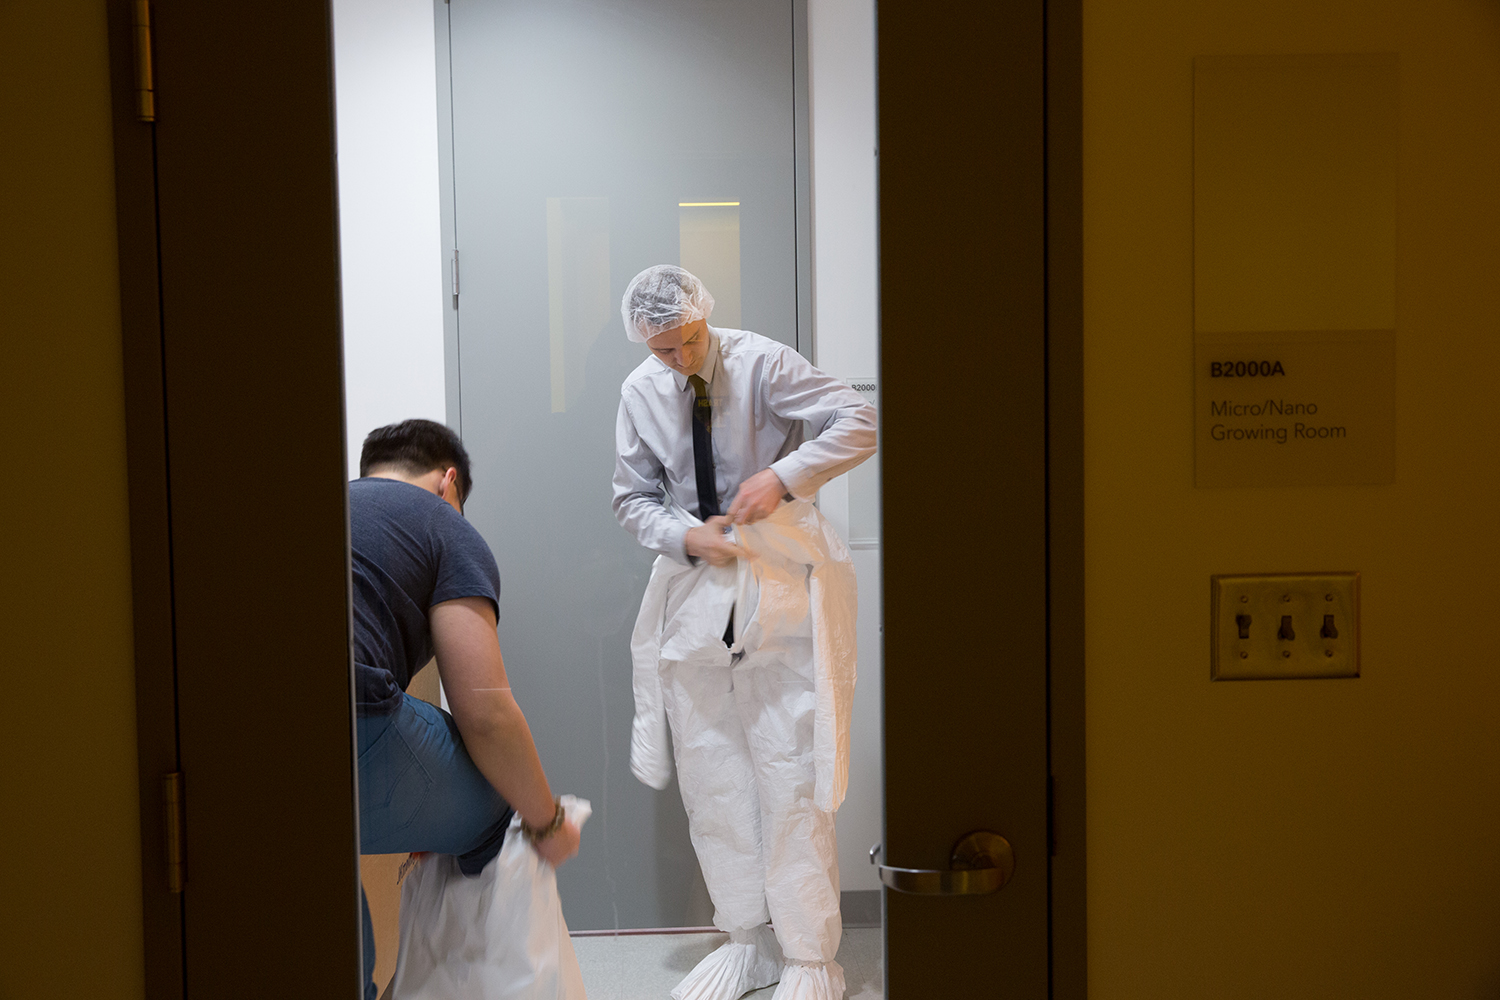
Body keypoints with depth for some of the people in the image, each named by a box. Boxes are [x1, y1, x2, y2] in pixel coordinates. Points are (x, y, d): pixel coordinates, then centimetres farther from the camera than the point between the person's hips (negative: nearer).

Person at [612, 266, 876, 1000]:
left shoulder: (761, 362, -9)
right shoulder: (640, 393, 3)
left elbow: (859, 424, -11)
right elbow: (633, 498, 10)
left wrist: (783, 476, -23)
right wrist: (687, 537, -10)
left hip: (777, 585, -4)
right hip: (694, 588, 4)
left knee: (790, 776, -3)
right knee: (709, 778, 8)